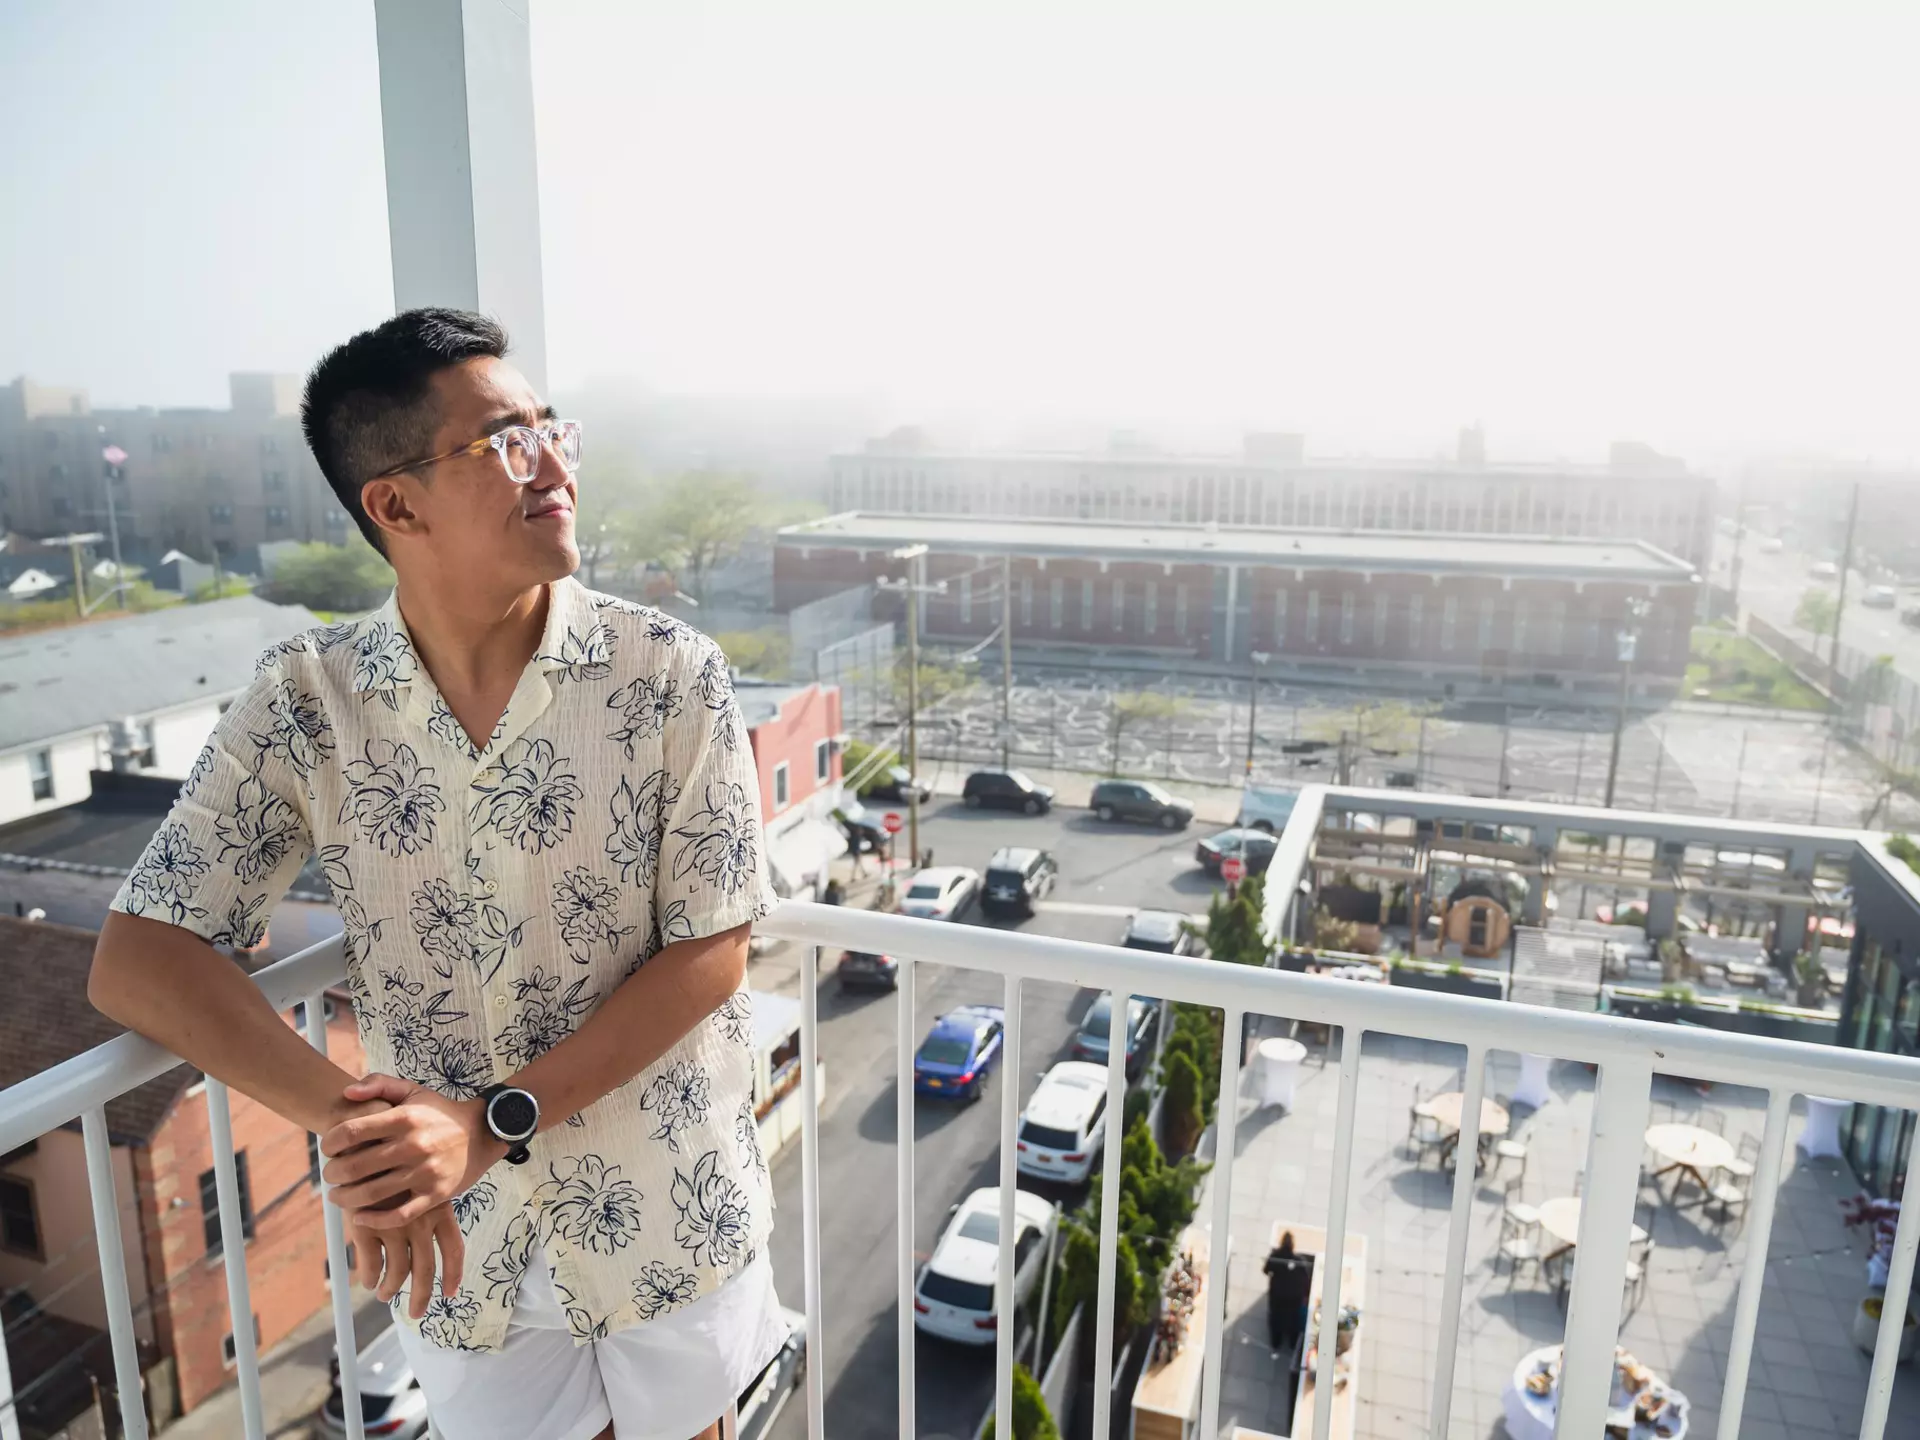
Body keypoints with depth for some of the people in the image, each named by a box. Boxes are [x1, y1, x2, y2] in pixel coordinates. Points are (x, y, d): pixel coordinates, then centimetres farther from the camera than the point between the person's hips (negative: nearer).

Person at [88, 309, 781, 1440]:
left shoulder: (671, 675, -16)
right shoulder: (306, 700, -10)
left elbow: (711, 953, -14)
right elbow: (137, 961, -9)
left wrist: (493, 1123, -22)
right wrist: (341, 1117, -23)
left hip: (669, 1214, -1)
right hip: (455, 1235, 1)